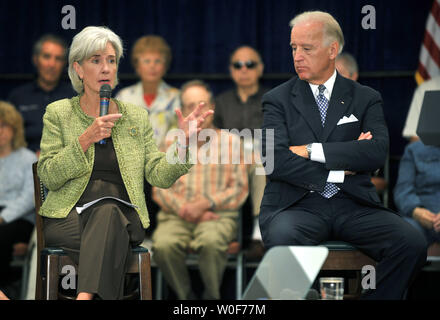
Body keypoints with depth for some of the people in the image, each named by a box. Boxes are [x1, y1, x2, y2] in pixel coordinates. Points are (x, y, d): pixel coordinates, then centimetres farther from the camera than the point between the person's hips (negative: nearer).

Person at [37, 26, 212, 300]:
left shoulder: (137, 117, 16)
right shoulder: (58, 113, 10)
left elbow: (159, 176, 6)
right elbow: (48, 177, -1)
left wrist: (183, 141, -10)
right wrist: (85, 139, -12)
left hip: (122, 215, 2)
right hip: (69, 217, -1)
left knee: (106, 213, -37)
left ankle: (85, 297, -46)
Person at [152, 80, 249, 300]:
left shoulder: (230, 141, 14)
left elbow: (239, 189, 6)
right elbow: (160, 189, 9)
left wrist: (206, 203, -10)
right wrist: (186, 210, -9)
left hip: (218, 216, -1)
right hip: (176, 216, 1)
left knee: (210, 241, -37)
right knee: (164, 245, -33)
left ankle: (212, 296, -14)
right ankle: (185, 297, -12)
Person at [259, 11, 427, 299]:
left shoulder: (366, 99, 14)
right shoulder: (278, 100, 11)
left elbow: (377, 152, -5)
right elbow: (275, 160, -5)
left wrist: (312, 151, -8)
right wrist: (338, 171, -7)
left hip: (354, 205, 2)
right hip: (297, 204, -1)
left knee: (412, 243, -26)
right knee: (283, 239, -37)